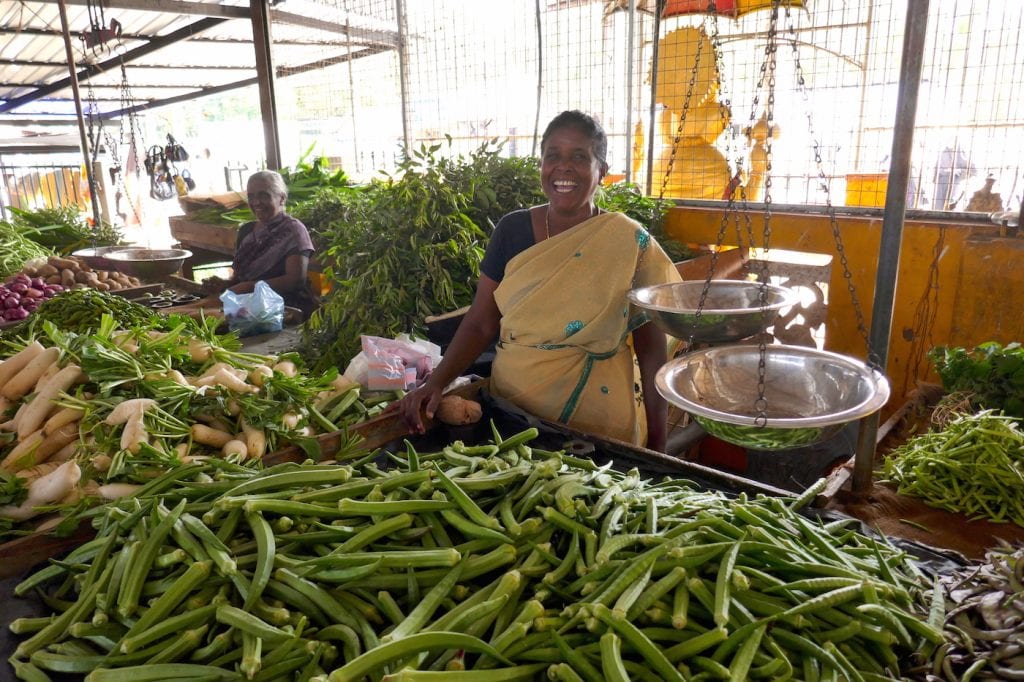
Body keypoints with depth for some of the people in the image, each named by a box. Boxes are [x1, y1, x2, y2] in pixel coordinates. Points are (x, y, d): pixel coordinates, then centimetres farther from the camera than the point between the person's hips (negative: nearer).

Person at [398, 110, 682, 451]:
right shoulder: (512, 230, -3)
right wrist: (436, 381, -15)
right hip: (509, 409, 3)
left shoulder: (631, 244, -10)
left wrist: (657, 446, -8)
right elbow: (480, 323, 0)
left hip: (598, 425, -2)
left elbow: (651, 349, -7)